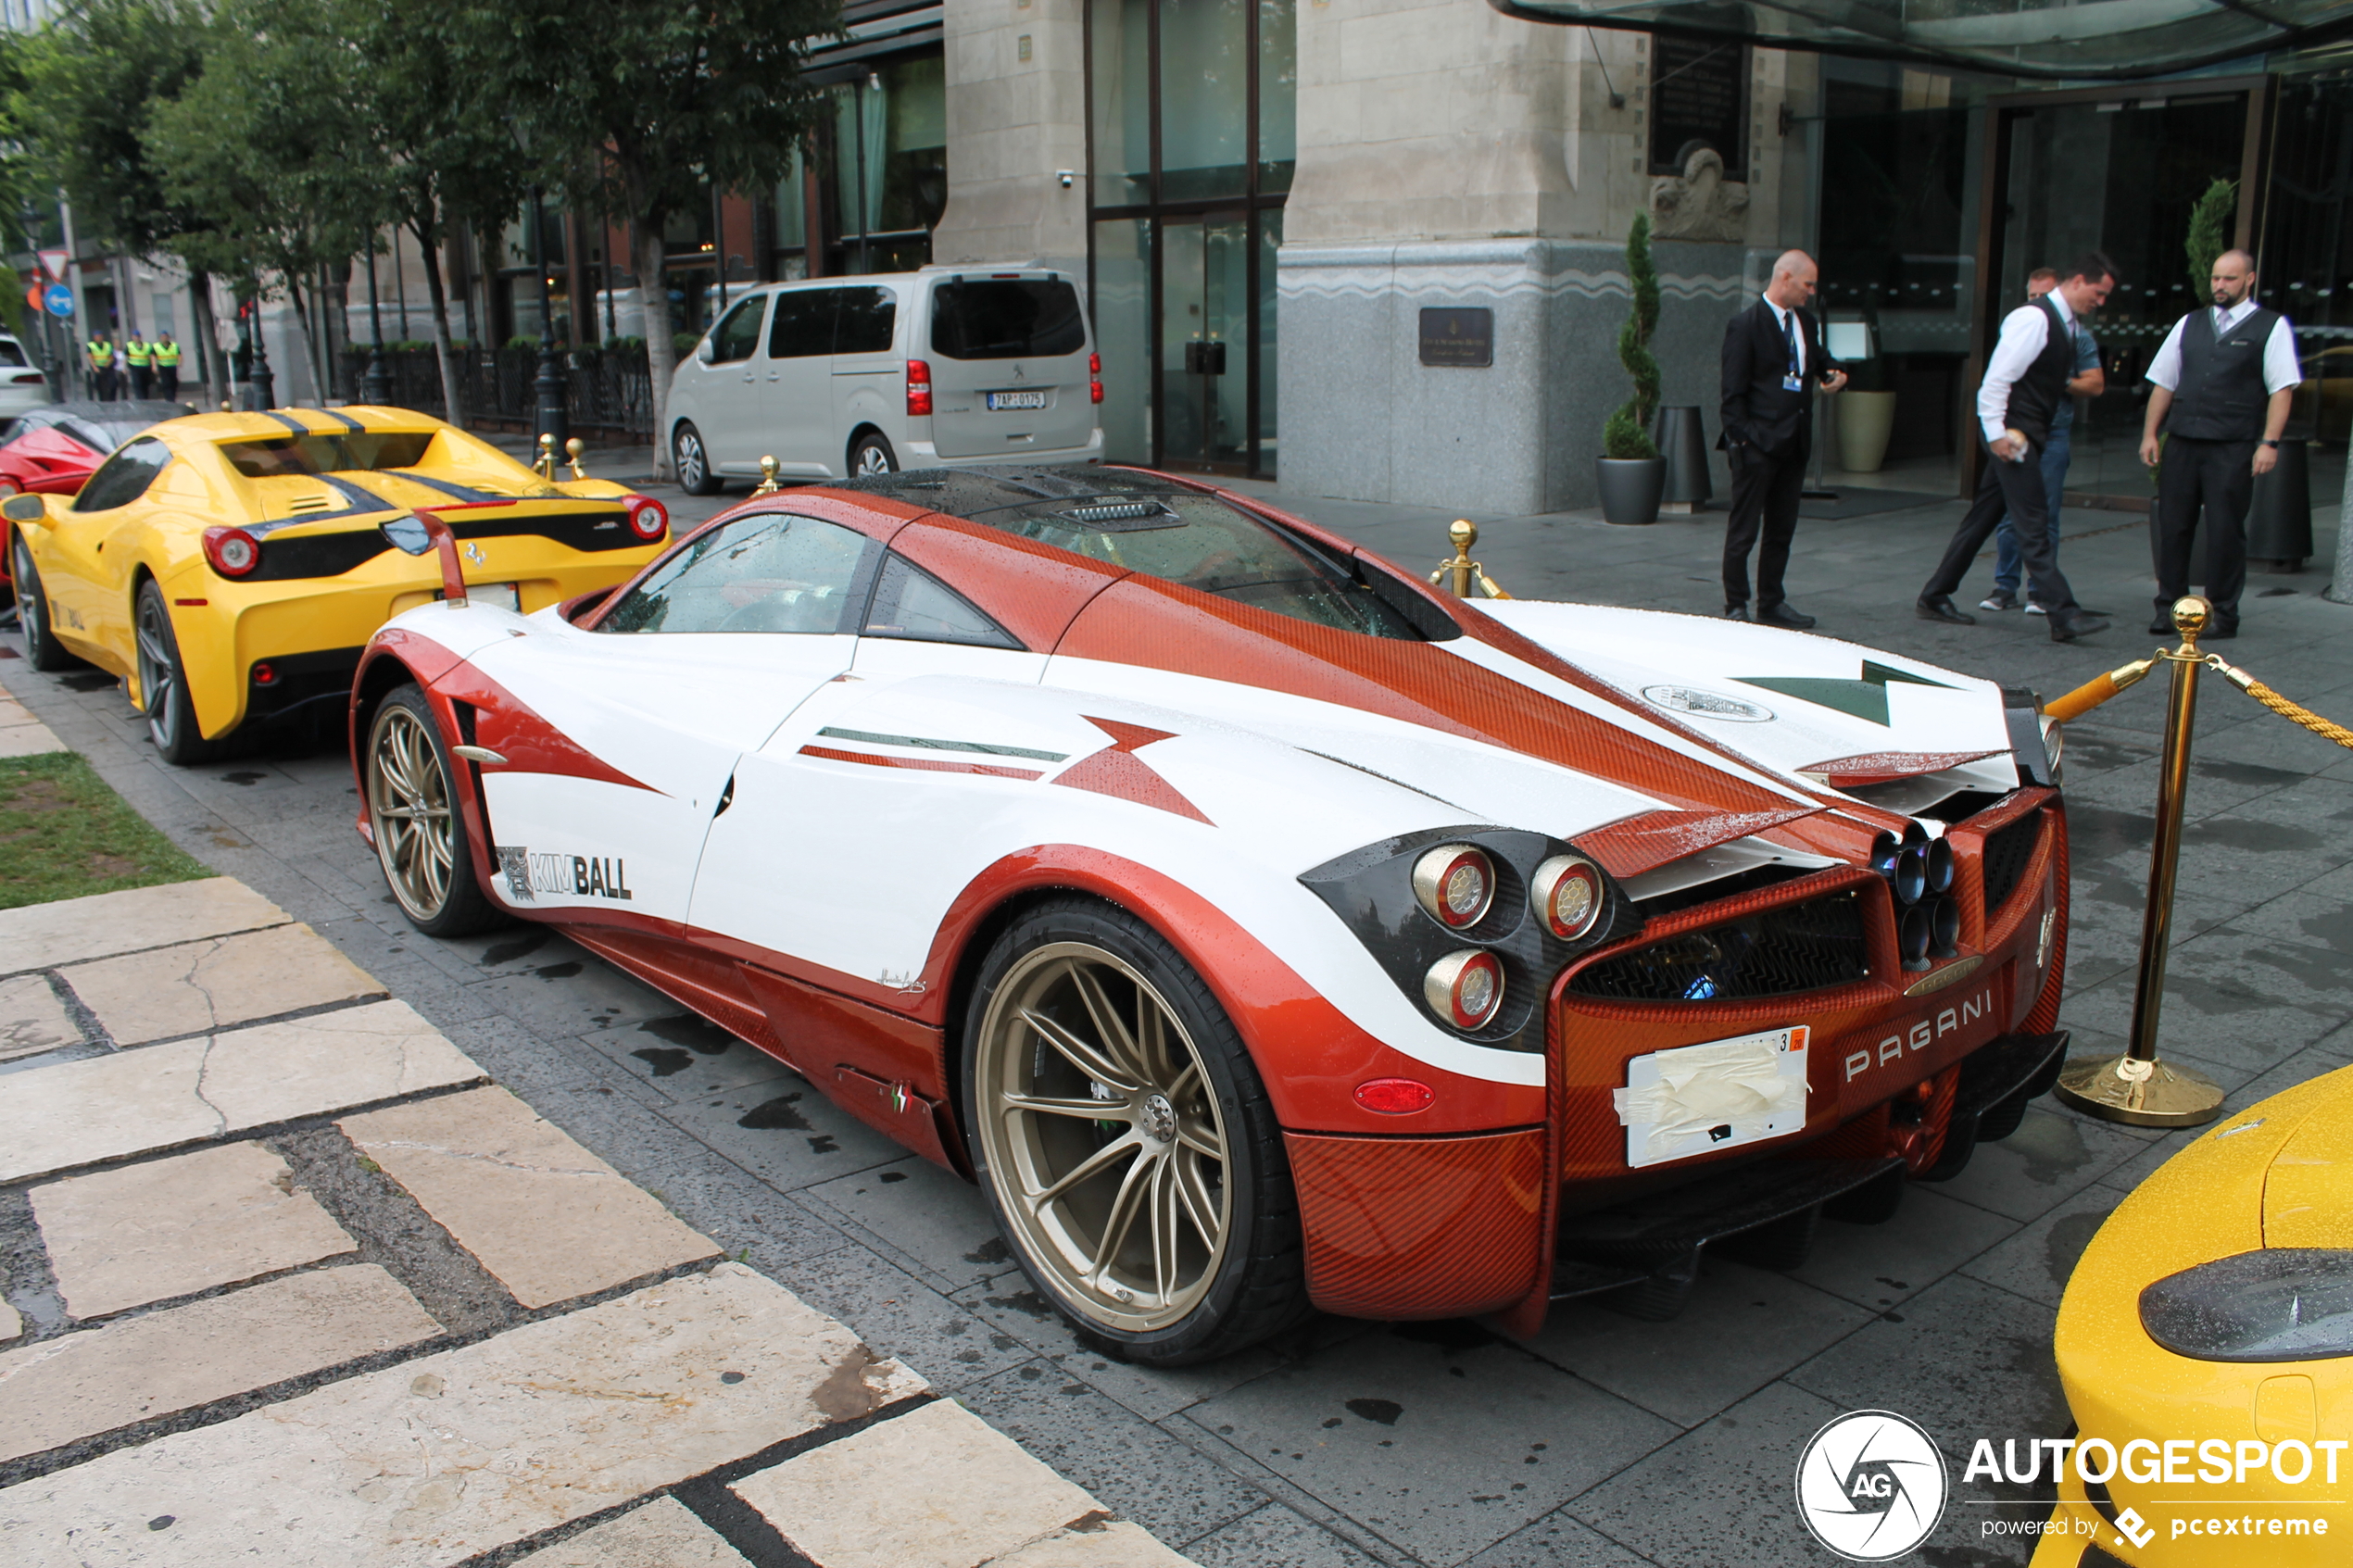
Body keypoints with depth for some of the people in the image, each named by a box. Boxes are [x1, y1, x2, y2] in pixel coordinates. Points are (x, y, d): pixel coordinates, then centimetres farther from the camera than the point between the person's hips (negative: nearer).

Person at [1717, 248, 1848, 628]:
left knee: (1782, 530, 13)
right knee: (1743, 532, -1)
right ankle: (1735, 607, 7)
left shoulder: (1806, 323, 14)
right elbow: (1733, 393, -10)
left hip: (1794, 445, 8)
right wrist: (1741, 439, -16)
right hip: (1757, 445, -7)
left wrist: (1833, 374, 5)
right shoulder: (1745, 325, -8)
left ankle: (1771, 603, 22)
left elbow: (1817, 362, 29)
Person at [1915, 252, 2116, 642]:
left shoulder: (2062, 324, 16)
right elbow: (1997, 377, -19)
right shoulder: (2033, 318, -14)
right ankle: (2064, 616, -9)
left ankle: (1934, 598, 19)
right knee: (2033, 527, -9)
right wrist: (1996, 432, -21)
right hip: (2012, 434, -10)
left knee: (1983, 518, 13)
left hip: (2024, 437, 10)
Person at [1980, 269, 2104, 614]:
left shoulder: (2077, 336, 5)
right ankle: (2005, 586, 8)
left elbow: (2095, 384, 2)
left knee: (2045, 516, -1)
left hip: (2052, 434, -3)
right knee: (2007, 513, 1)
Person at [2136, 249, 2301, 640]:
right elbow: (2163, 383, 16)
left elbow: (2282, 389, -2)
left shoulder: (2271, 327, 3)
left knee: (2225, 531, -1)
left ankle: (2222, 614, 8)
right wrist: (2150, 434, 8)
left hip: (2233, 448, -3)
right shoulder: (2189, 324, 15)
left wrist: (2269, 442, -11)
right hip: (2181, 442, 4)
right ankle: (2168, 608, 12)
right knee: (2172, 527, 3)